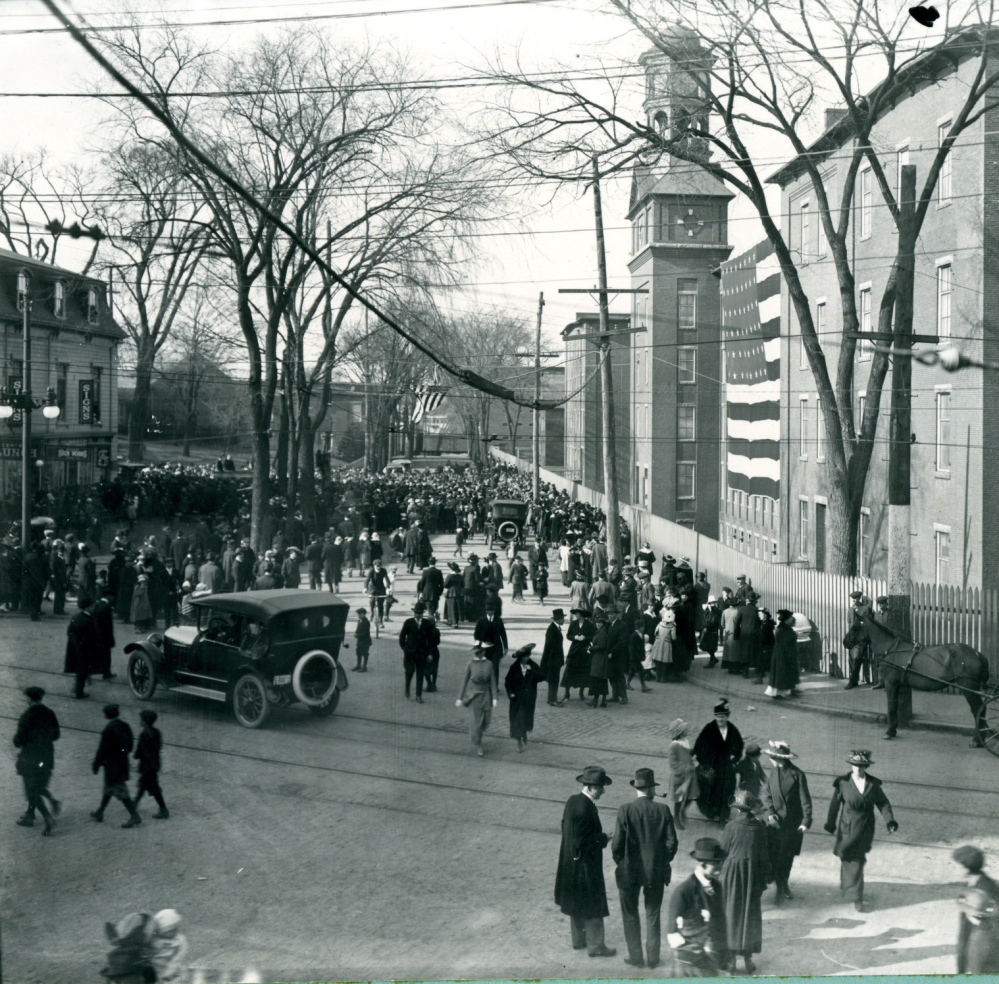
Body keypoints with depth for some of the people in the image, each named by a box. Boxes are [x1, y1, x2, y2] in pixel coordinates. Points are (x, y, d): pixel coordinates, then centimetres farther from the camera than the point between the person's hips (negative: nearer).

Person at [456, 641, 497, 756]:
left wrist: (494, 698, -4)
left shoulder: (488, 664, -2)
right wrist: (460, 698, 0)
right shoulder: (470, 664, -7)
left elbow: (492, 681, 2)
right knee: (475, 721, -2)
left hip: (486, 695, 2)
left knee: (485, 721, 9)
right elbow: (464, 681, -1)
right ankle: (478, 745, 14)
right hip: (474, 695, -2)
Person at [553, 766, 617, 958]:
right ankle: (595, 945, 19)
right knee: (593, 906, 6)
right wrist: (603, 838, -15)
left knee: (577, 903, 22)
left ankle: (578, 939, 37)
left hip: (571, 862, 9)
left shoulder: (572, 801, 0)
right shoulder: (585, 809, -28)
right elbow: (582, 842, -27)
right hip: (585, 865, -9)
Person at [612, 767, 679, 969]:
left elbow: (617, 843, -13)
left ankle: (636, 957, 17)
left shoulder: (626, 811, -14)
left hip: (629, 871, -2)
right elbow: (672, 842, -6)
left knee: (630, 915, 13)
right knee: (653, 915, 15)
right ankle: (652, 957, 20)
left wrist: (620, 862, 5)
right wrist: (663, 861, 10)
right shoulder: (663, 810, -10)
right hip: (656, 871, 2)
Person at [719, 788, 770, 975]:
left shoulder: (731, 826, -16)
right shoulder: (759, 828, -8)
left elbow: (723, 852, -8)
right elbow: (764, 856, -2)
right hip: (753, 876, 2)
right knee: (750, 914, 14)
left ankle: (731, 959, 14)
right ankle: (748, 958, 19)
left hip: (732, 874, -2)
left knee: (731, 913, 10)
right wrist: (764, 879, 9)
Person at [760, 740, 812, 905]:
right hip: (775, 821, 1)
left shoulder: (797, 774, -9)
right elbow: (765, 795, 0)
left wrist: (806, 820, -12)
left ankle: (782, 886, 27)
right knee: (773, 855, -5)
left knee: (787, 856, 8)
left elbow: (805, 799, -7)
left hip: (793, 823, -1)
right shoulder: (769, 774, 0)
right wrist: (769, 812, -15)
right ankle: (781, 887, 9)